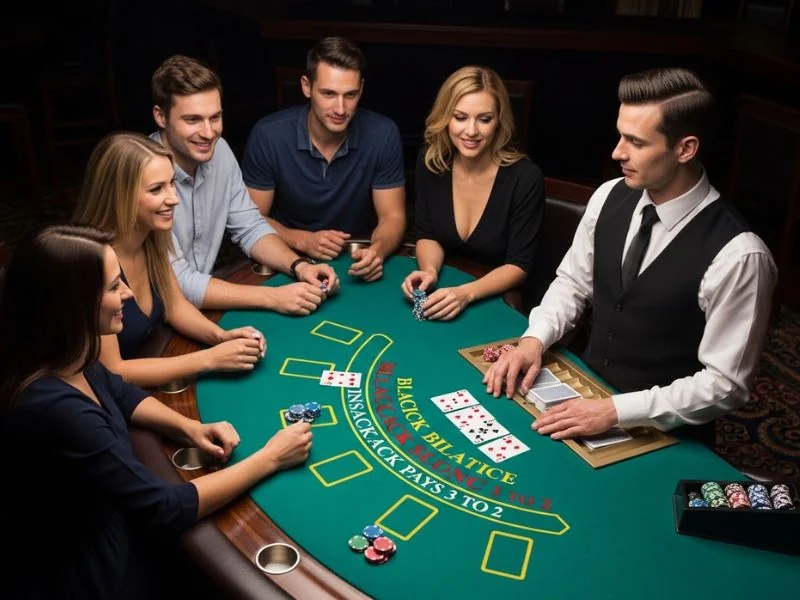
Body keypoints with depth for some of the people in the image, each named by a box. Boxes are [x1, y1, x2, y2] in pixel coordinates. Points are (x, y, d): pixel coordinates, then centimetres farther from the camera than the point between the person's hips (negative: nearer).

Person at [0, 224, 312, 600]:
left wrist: (190, 427, -3)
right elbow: (166, 509, -28)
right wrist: (269, 458, -18)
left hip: (100, 542, 8)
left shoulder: (65, 359, -9)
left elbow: (120, 394, 14)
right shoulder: (53, 410, -36)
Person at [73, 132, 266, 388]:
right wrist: (210, 359, -23)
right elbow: (110, 373, -24)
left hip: (144, 384, 6)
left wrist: (221, 336, -9)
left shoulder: (151, 238, -6)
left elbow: (173, 304, 9)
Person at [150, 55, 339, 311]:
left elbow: (250, 228, 4)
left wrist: (299, 266, -14)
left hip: (205, 305, 6)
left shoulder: (219, 151, -3)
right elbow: (176, 283, -25)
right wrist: (273, 297, -28)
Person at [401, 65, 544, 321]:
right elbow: (427, 234, 3)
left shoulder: (524, 177, -17)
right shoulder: (430, 161, -7)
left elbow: (519, 265, -14)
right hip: (443, 293, 3)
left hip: (501, 304, -3)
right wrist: (429, 271, -17)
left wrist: (466, 293, -28)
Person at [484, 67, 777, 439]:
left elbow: (724, 384, -18)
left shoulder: (737, 255, -22)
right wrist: (534, 339, -10)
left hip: (659, 431, -5)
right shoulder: (609, 197, -5)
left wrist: (615, 411, -25)